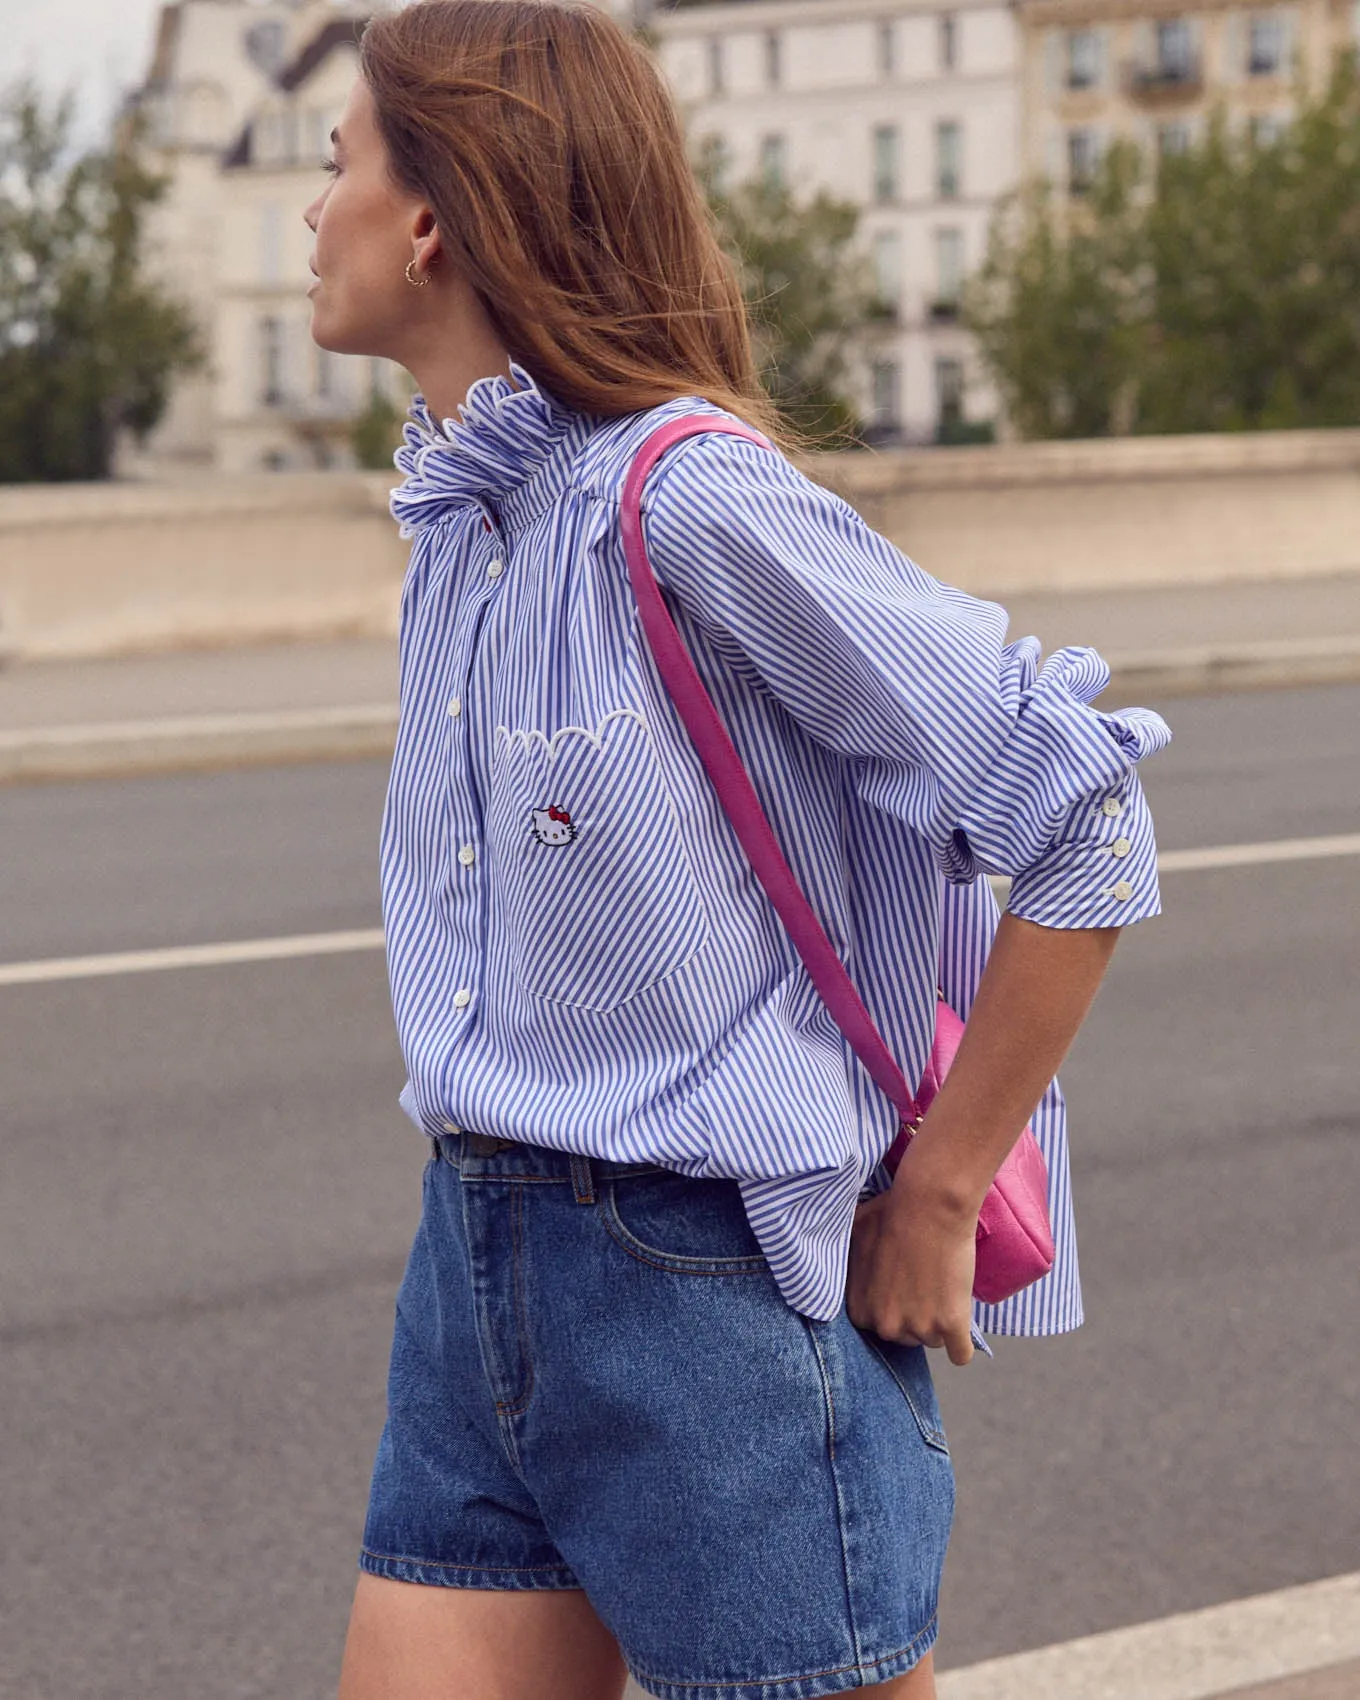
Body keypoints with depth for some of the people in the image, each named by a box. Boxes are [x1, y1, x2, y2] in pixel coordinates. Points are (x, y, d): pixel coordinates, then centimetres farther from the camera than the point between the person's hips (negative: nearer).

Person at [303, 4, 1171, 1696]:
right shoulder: (460, 512, 9)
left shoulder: (695, 499, -17)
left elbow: (1083, 820, -18)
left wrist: (936, 1198, -12)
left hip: (716, 1296, -8)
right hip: (477, 1269, 8)